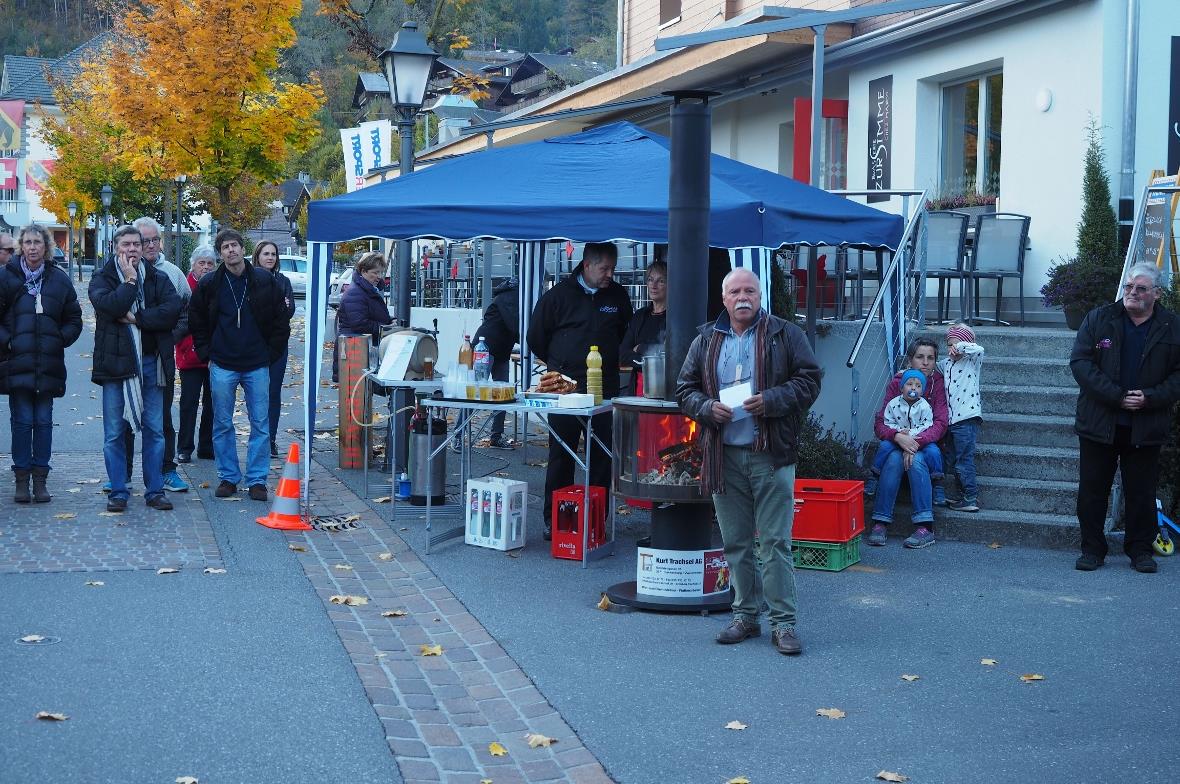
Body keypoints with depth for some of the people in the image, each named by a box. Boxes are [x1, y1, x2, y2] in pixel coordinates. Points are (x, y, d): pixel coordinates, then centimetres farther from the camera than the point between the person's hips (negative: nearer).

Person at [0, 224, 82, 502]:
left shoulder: (59, 279, 7)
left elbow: (74, 320, 12)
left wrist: (61, 340, -2)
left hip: (48, 364, 2)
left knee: (43, 422, 4)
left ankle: (40, 480, 10)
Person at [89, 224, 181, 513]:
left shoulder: (158, 279, 7)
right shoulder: (102, 280, 2)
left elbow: (172, 310, -9)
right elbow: (110, 306, -18)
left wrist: (135, 317, -14)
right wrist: (130, 280, -11)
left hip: (150, 362, 2)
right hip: (115, 362, -2)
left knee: (155, 431, 6)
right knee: (114, 433, 3)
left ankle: (155, 490, 14)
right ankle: (118, 492, 11)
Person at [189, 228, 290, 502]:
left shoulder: (264, 281, 0)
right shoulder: (209, 284, 1)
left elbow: (281, 320, 5)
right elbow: (196, 322, 12)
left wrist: (271, 353, 1)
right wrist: (206, 353, 4)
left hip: (257, 366, 0)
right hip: (222, 366, 1)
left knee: (260, 424, 1)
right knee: (222, 424, 6)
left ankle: (257, 479, 9)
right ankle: (228, 477, 17)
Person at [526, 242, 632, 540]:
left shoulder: (618, 297, 7)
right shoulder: (559, 295, 0)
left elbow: (625, 336, 23)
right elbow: (536, 337, 8)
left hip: (605, 389, 2)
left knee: (603, 455, 1)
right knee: (561, 454, 2)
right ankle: (553, 520, 8)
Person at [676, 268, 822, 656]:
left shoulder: (785, 335, 2)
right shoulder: (705, 341, 12)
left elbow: (810, 379, -1)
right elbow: (685, 388, 13)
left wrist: (771, 400, -15)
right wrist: (707, 407, -8)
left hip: (771, 454, -3)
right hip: (724, 456, 4)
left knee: (775, 541, -3)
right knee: (735, 543, 10)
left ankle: (783, 622, 2)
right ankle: (746, 615, 21)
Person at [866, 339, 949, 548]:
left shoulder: (938, 384, -1)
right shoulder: (896, 383, 1)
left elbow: (940, 425, -11)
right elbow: (880, 423, -6)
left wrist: (916, 442, -27)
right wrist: (898, 437, -27)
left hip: (927, 445, -1)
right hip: (897, 444, 1)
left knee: (916, 460, -33)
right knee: (893, 459, -31)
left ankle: (925, 528, -34)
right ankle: (880, 524, -33)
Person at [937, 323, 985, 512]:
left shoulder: (972, 361, -2)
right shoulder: (945, 364, 16)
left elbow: (979, 349, -22)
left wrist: (961, 346, -13)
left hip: (967, 419, -8)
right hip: (950, 419, 8)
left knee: (964, 461, -9)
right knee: (955, 461, 12)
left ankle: (971, 499, -6)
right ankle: (964, 495, 19)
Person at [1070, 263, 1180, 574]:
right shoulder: (1098, 319, 1)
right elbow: (1080, 361, -7)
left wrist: (1150, 398, -14)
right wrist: (1116, 396, -15)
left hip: (1146, 428, 0)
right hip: (1100, 423, 0)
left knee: (1142, 492, 6)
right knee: (1092, 490, 5)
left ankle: (1140, 550, 19)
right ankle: (1092, 549, 15)